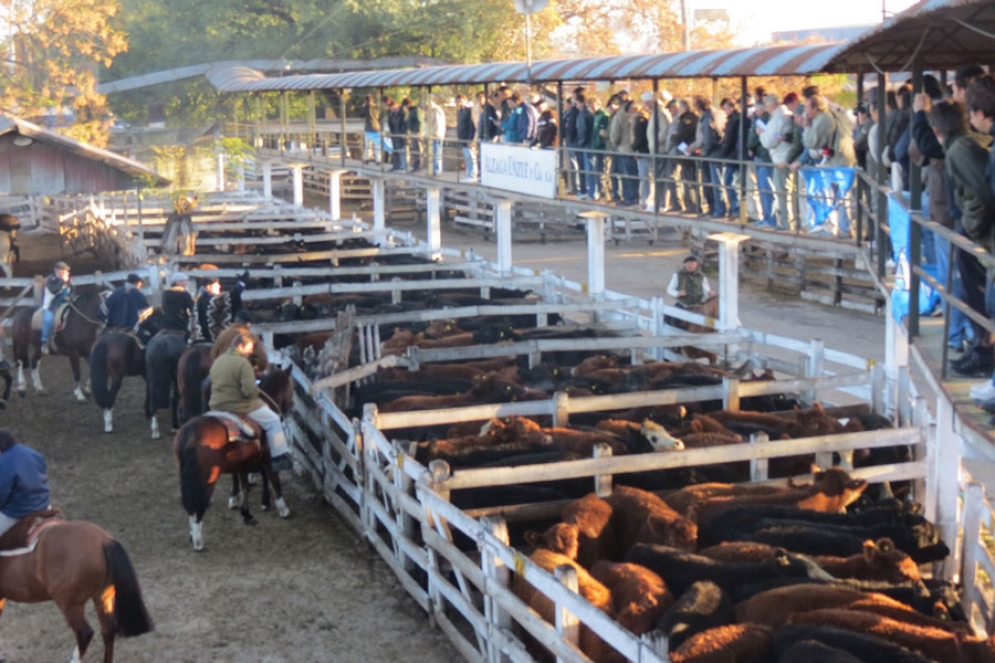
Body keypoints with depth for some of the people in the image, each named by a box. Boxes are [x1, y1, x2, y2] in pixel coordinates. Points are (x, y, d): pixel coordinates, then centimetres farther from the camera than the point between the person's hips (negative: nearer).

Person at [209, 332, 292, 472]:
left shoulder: (217, 361, 7)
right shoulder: (243, 363, -20)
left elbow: (215, 383, 18)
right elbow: (250, 390, -26)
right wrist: (257, 391, -5)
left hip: (217, 407, 9)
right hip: (240, 407, -9)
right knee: (273, 420, 7)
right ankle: (280, 458, 7)